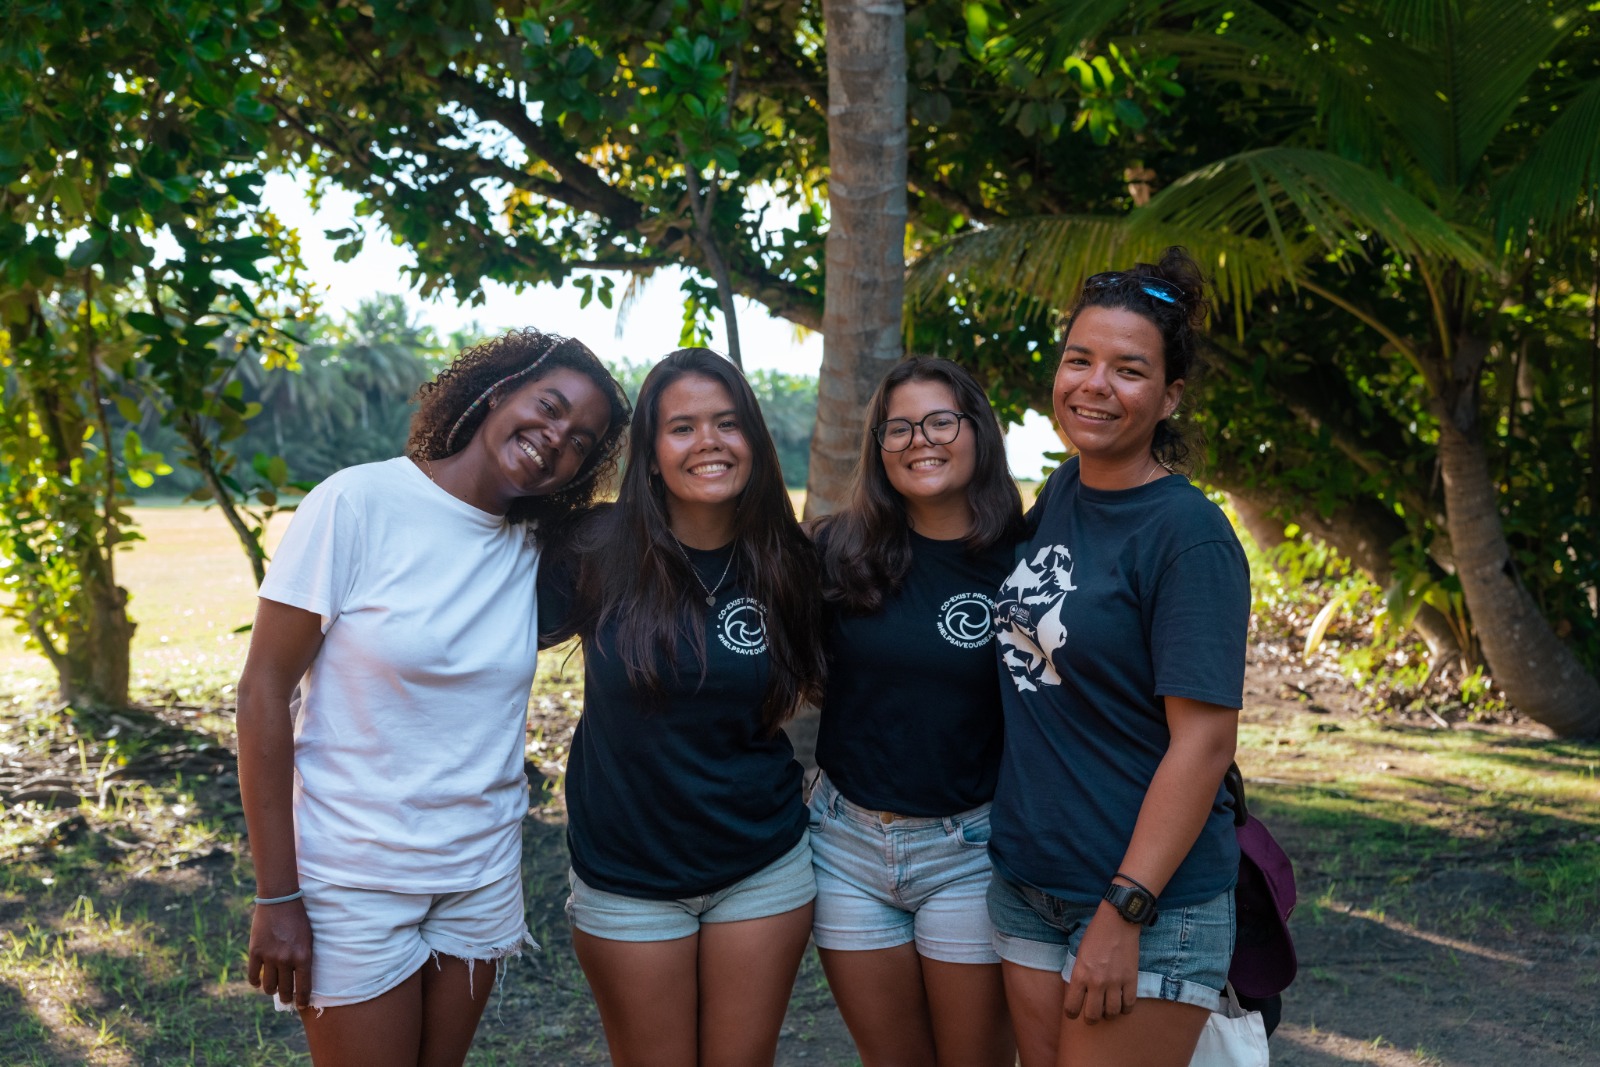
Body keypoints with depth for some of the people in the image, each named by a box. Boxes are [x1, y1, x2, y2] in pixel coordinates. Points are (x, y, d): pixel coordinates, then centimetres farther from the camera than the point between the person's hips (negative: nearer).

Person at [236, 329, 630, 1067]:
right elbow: (263, 694, -14)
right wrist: (276, 897, -14)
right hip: (354, 879, -5)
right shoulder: (359, 503, -14)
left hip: (483, 872, 5)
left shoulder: (533, 550, 0)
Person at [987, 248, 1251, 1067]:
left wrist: (1125, 911, -20)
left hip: (1146, 903, -7)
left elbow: (1204, 738, -18)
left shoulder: (1187, 533, -16)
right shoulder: (1061, 494, 5)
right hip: (1028, 881, 7)